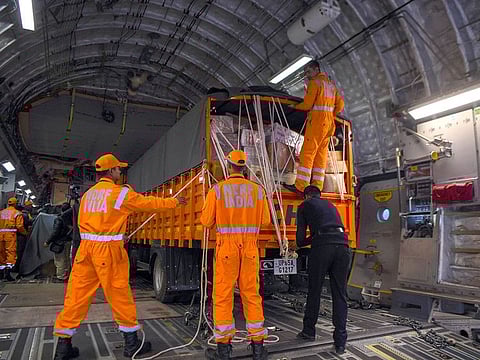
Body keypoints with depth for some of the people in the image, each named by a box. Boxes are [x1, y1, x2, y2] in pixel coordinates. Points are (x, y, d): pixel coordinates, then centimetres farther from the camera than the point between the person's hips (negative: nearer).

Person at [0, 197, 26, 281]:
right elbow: (20, 226, -7)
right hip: (10, 234, -5)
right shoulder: (17, 213, 0)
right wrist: (25, 233, 6)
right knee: (11, 252, -6)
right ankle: (7, 271, -17)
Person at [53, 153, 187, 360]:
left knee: (77, 295, 10)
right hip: (109, 250, -6)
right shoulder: (121, 193, -6)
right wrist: (175, 202, 15)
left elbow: (81, 223, 17)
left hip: (86, 248, 6)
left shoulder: (88, 194, 14)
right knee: (120, 295, 4)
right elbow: (150, 203, 1)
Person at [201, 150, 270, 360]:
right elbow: (265, 220, 5)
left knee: (223, 296, 7)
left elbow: (206, 221, -2)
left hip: (226, 247, -2)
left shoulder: (217, 190, -4)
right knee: (251, 295, 11)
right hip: (250, 248, 2)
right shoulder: (258, 190, 2)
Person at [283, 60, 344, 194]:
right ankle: (317, 186, 6)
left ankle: (300, 186, -12)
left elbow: (307, 104, -11)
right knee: (321, 153, 7)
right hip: (328, 123, 9)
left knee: (307, 153, -9)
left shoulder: (314, 82, -6)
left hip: (317, 121, -8)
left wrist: (294, 106, 5)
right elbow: (340, 104, 20)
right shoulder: (331, 84, 20)